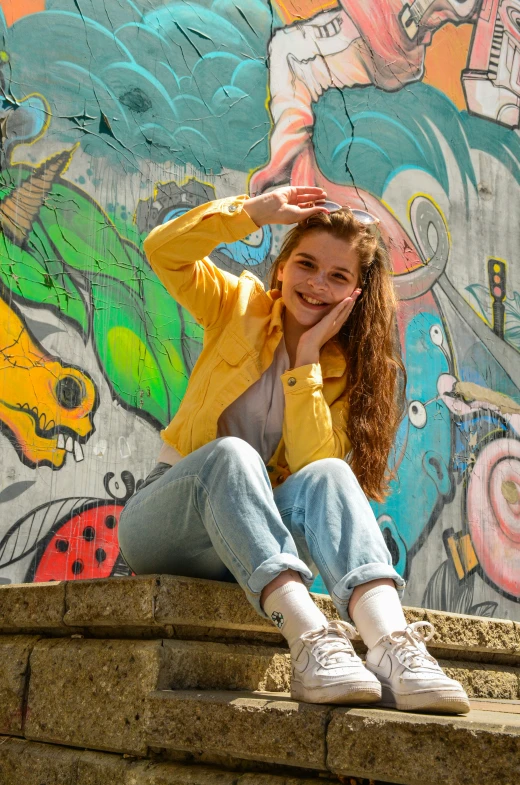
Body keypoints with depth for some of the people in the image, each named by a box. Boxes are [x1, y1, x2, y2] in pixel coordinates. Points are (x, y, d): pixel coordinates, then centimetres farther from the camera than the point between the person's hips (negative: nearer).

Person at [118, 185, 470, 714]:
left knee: (329, 474, -30)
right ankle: (311, 641, -50)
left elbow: (312, 464, -13)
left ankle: (392, 647, -50)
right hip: (167, 520, -1)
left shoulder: (343, 370, 5)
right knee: (232, 453, -34)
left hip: (250, 545, 1)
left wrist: (307, 359, -14)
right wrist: (257, 210, -14)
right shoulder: (241, 307, 6)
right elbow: (163, 250, -10)